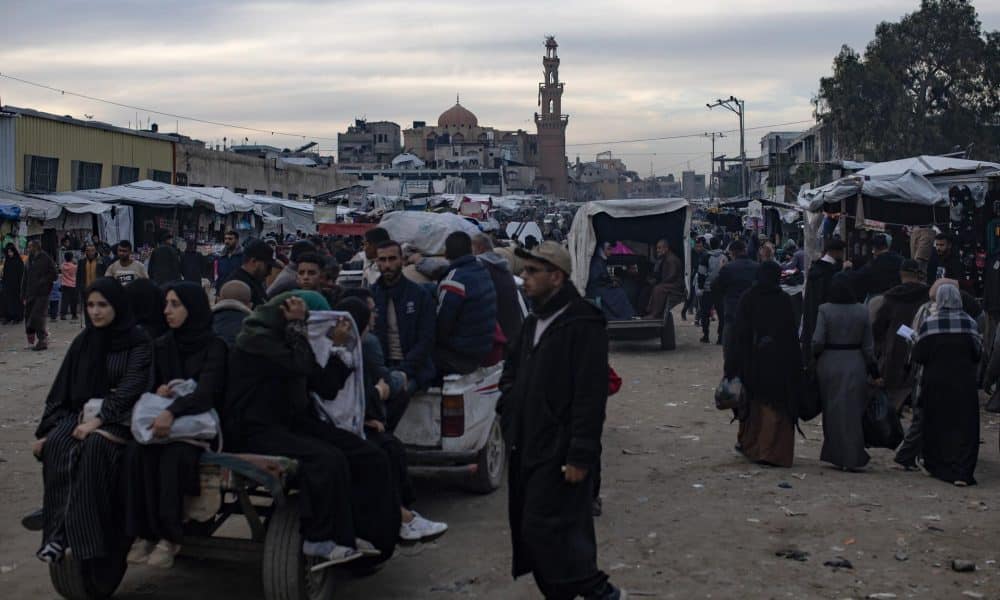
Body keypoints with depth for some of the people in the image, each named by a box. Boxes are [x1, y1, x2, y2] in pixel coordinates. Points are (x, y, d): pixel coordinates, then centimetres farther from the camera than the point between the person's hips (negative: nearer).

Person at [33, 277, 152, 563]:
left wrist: (99, 420, -24)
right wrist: (45, 430, 2)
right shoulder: (84, 341, 14)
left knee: (95, 445, -36)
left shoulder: (138, 341, -1)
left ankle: (88, 537, -35)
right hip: (82, 413, 4)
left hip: (121, 417, -4)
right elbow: (62, 387, 13)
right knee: (56, 444, -28)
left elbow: (132, 386, -13)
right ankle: (58, 533, -31)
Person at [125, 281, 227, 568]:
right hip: (162, 418, 5)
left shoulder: (214, 346, -6)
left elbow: (206, 392, -20)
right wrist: (158, 392, -7)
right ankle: (145, 533, -24)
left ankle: (169, 536, -26)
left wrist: (172, 411, -37)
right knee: (137, 452, -27)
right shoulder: (162, 345, 11)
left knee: (173, 455, -34)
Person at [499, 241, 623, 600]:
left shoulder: (583, 324, -14)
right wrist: (510, 415, 8)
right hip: (527, 448, 9)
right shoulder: (533, 323, 14)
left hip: (559, 453, -9)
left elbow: (591, 395, -19)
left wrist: (580, 456, -21)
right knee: (529, 530, 13)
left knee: (546, 529, -9)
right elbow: (512, 374, 25)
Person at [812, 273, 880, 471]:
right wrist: (875, 373, 7)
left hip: (829, 364, -1)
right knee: (852, 411, 8)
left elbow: (818, 342, -12)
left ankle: (835, 455, 15)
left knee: (832, 411, 10)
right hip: (855, 365, 1)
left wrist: (813, 356, 8)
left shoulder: (824, 310, -9)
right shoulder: (862, 311, -2)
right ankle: (853, 458, 5)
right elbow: (868, 346, 1)